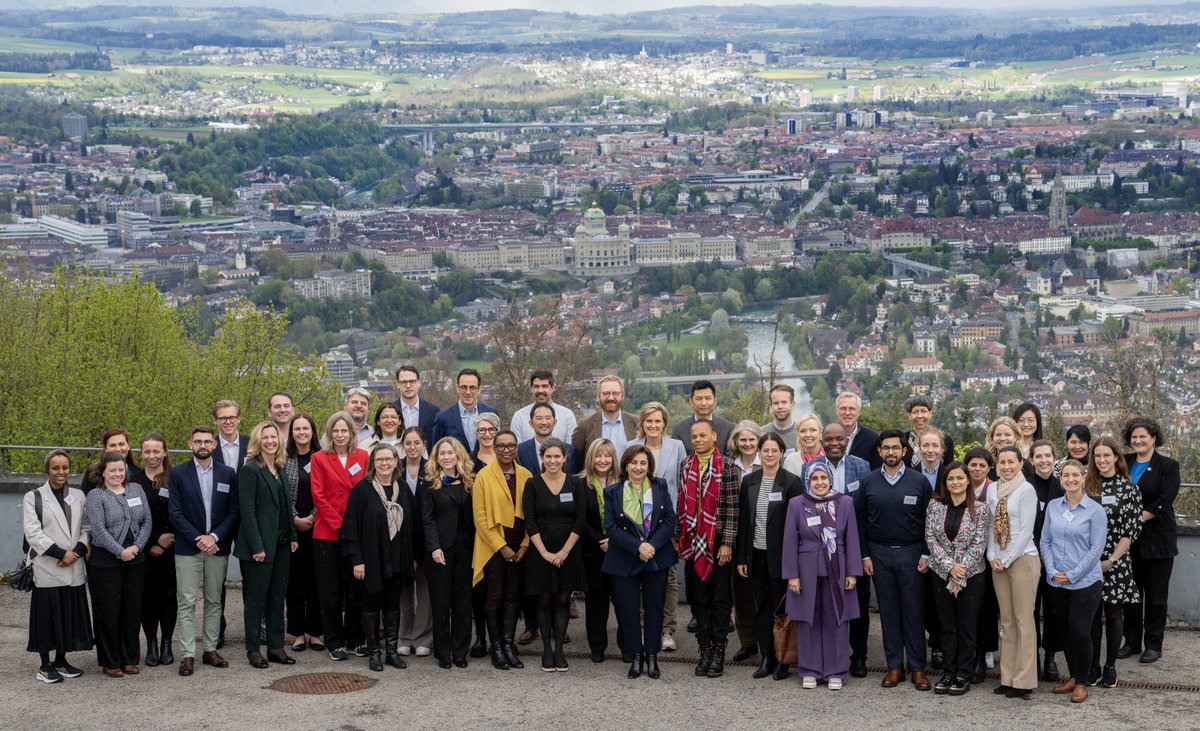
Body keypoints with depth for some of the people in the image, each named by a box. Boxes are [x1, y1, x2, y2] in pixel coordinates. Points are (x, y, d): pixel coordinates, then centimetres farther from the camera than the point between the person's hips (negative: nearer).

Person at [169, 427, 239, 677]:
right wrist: (197, 539, -12)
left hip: (218, 547, 2)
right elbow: (175, 513, -4)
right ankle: (187, 655, -2)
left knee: (214, 601, 8)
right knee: (187, 603, -4)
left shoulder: (228, 474, 6)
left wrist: (214, 537, -10)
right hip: (188, 548, -2)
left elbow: (234, 511, 2)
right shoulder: (178, 474, 1)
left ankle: (210, 649, 16)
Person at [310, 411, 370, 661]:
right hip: (327, 534, -2)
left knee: (356, 588, 7)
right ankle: (334, 642, 10)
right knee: (330, 591, 2)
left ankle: (355, 639, 18)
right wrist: (339, 524, -10)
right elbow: (318, 497, -3)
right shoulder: (319, 459, 2)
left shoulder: (363, 457, 8)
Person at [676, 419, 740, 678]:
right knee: (698, 597, 7)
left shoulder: (728, 467, -5)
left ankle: (718, 651, 10)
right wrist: (678, 537, 8)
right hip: (693, 541, 4)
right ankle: (705, 649, 15)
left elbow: (733, 507, -8)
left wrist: (727, 543, -13)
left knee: (720, 598, 3)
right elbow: (682, 503, 11)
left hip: (719, 542, -4)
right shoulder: (686, 466, 9)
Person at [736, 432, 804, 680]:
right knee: (761, 607, 9)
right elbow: (743, 521, 8)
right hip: (756, 555, 4)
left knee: (781, 607, 3)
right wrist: (741, 557, 6)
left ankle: (782, 660, 13)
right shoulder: (749, 481, 6)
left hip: (780, 555, -4)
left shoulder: (792, 482, -7)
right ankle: (766, 657, 17)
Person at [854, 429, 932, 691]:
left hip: (911, 552, -2)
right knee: (888, 610, 6)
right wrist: (865, 556, 0)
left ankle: (917, 668, 7)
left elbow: (928, 520, 1)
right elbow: (860, 521, 6)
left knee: (914, 610, 1)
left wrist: (926, 554, -5)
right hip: (879, 554, 2)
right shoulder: (868, 483, 4)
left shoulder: (919, 482, 0)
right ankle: (894, 666, 13)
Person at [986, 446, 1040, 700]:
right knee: (1006, 621, 9)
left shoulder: (1026, 490, -7)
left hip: (1022, 558, -6)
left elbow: (1026, 530, -11)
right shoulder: (993, 491, 10)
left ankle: (1024, 681, 0)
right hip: (999, 562, 6)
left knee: (1024, 620, -3)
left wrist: (1006, 560, -11)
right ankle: (1008, 678, 13)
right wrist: (993, 557, 2)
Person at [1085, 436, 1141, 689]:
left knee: (1113, 612, 4)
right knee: (1092, 613, 4)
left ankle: (1110, 667, 15)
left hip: (1116, 561, -2)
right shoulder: (1086, 486, 6)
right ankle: (1092, 667, 12)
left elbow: (1133, 528, -5)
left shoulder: (1128, 489, -2)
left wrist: (1112, 559, -10)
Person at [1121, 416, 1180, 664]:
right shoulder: (1125, 464, 9)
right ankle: (1132, 641, 20)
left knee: (1156, 595, 3)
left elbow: (1163, 503, -13)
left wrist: (1138, 518, -16)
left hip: (1157, 539, -4)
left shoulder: (1168, 466, -3)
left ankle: (1154, 645, 12)